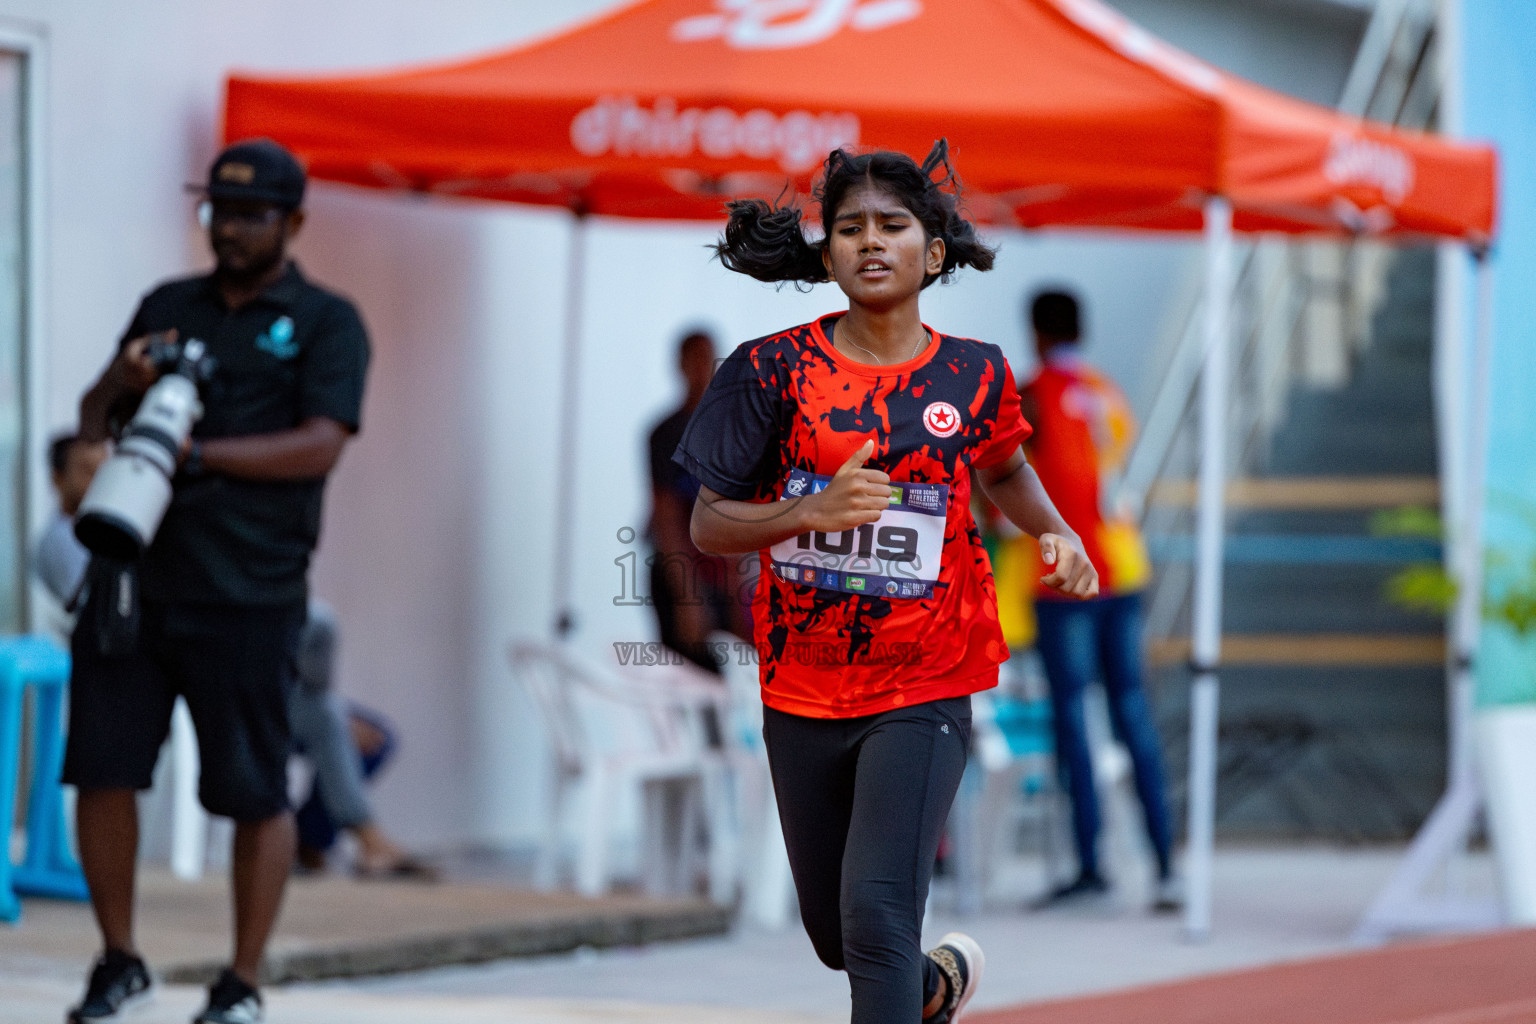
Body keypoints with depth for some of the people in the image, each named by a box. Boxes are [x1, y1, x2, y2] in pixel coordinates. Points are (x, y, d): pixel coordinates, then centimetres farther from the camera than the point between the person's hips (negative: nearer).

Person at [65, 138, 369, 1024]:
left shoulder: (326, 322, 4)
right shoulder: (167, 307, 18)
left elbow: (320, 446, -10)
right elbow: (92, 423, 19)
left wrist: (197, 455, -17)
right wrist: (120, 382, -3)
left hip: (247, 594, -4)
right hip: (135, 577, 4)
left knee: (256, 791, 0)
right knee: (102, 768, 0)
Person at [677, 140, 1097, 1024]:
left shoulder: (974, 376, -1)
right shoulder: (775, 370, -6)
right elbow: (708, 525, -5)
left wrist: (1055, 531, 2)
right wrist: (813, 511, -22)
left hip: (924, 689, -2)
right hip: (803, 692, 2)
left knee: (876, 912, -19)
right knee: (835, 935, 17)